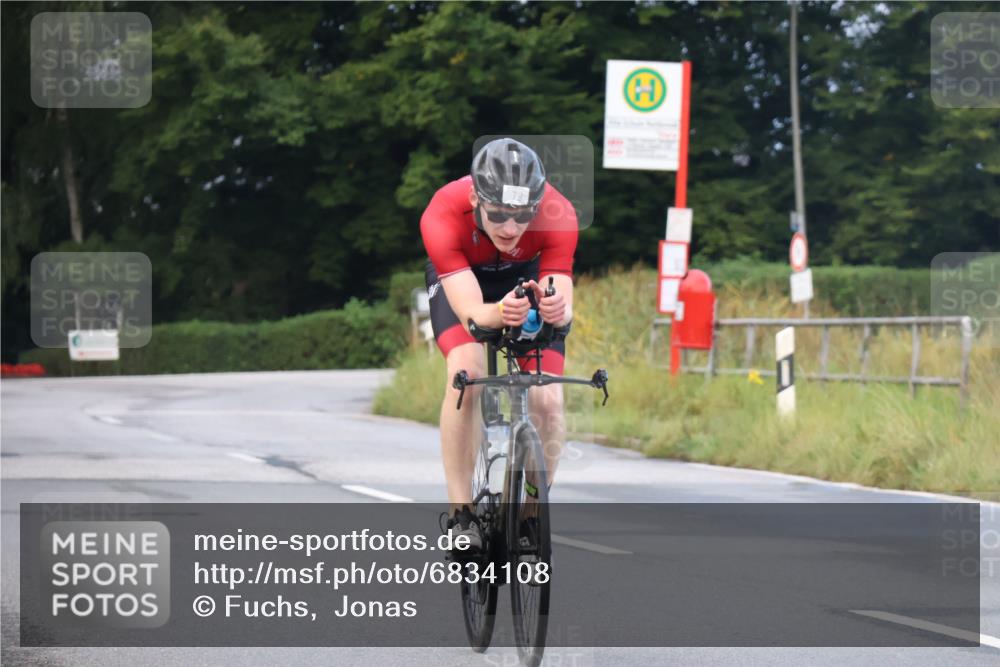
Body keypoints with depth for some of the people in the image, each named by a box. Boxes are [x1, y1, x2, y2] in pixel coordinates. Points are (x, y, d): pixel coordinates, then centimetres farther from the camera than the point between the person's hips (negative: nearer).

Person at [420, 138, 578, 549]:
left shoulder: (558, 216, -35)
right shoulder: (443, 216, -38)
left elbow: (564, 304, -39)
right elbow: (471, 312, -44)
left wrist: (557, 310, -62)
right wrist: (500, 314, -66)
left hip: (529, 277, 1)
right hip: (460, 278, -1)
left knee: (547, 403, -15)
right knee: (466, 371, -29)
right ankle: (460, 513, -19)